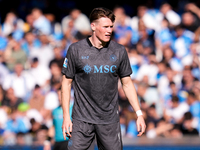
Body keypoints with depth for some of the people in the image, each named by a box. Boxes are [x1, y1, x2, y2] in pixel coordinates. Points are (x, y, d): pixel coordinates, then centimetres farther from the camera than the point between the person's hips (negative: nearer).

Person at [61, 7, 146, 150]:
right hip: (82, 119, -2)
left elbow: (127, 83, 9)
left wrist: (139, 113, 3)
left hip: (110, 120, 2)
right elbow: (67, 83, 2)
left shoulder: (119, 51, 3)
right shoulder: (76, 50, -3)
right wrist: (66, 116, -3)